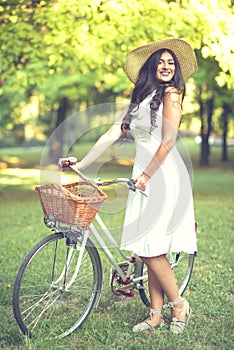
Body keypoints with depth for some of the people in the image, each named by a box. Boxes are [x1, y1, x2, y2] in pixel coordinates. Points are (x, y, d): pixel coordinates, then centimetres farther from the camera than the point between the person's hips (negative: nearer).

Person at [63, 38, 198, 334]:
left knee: (150, 248, -10)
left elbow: (169, 139, -12)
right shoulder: (138, 99, 19)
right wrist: (80, 164, 6)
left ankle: (179, 306, 7)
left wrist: (147, 173, -20)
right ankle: (156, 314, 14)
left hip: (163, 175, -7)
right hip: (143, 176, 7)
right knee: (148, 250, 6)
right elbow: (112, 134, 13)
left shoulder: (170, 93, -1)